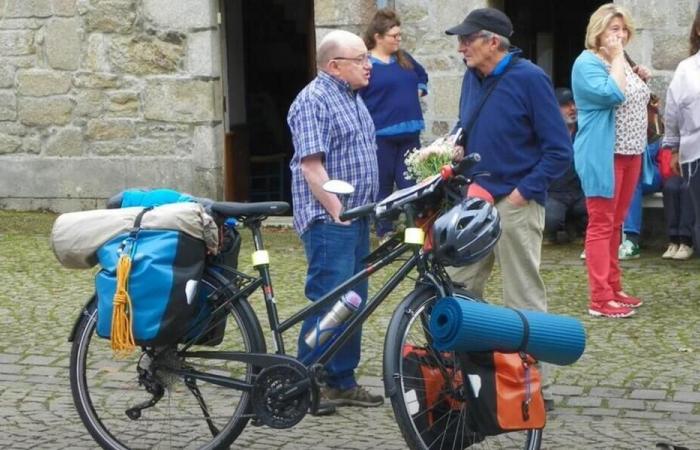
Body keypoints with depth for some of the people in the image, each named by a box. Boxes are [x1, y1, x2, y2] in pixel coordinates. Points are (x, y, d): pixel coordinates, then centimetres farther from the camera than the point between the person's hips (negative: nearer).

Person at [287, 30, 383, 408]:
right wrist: (338, 212, -21)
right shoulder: (313, 101, -13)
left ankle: (343, 382, 19)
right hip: (329, 220, -9)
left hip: (357, 218, 9)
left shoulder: (352, 99, 17)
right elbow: (311, 166, -19)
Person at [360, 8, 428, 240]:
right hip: (380, 136, -5)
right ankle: (385, 233, 13)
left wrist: (418, 91, 12)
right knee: (383, 187, 4)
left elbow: (422, 76, 31)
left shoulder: (404, 59, 12)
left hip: (409, 134, 5)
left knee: (412, 185, 2)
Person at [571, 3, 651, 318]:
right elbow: (612, 95, -26)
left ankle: (613, 288, 19)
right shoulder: (587, 63, -10)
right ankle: (599, 299, -9)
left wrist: (642, 78, 11)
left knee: (615, 225, 13)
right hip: (602, 155, -9)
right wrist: (617, 57, -17)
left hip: (630, 153, 9)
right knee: (601, 225, -9)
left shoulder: (621, 63, 17)